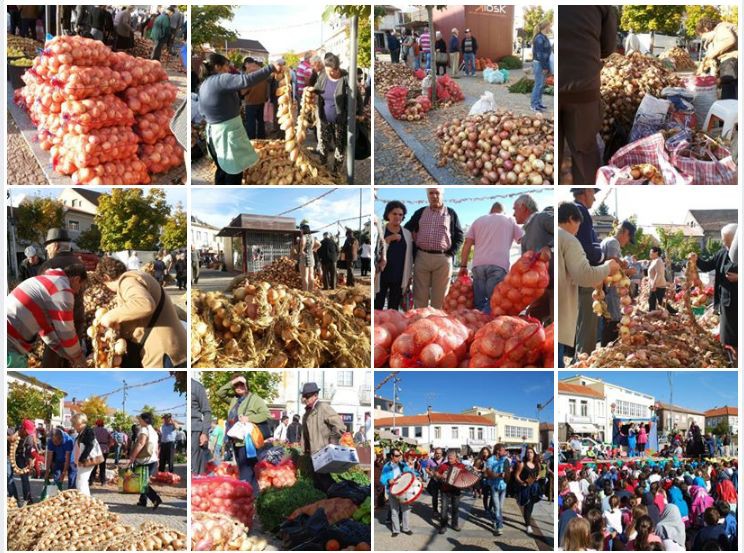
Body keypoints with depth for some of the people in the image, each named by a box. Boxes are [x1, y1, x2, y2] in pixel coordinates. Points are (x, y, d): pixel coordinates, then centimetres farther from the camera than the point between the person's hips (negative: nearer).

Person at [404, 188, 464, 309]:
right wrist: (413, 254, 6)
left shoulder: (451, 213, 8)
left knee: (439, 296, -1)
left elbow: (459, 236, 7)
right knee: (420, 295, 1)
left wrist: (451, 254, -5)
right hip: (421, 257, 2)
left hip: (443, 259, -2)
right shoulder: (420, 212, 13)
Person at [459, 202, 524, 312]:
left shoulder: (478, 220, 26)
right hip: (499, 265, -3)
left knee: (479, 304, 2)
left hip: (478, 264, 3)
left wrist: (463, 266, 19)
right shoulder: (510, 221, 22)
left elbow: (467, 244, 18)